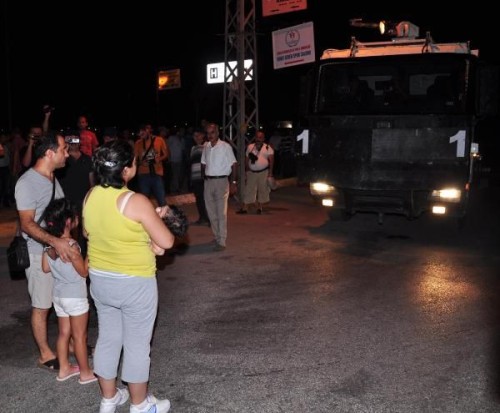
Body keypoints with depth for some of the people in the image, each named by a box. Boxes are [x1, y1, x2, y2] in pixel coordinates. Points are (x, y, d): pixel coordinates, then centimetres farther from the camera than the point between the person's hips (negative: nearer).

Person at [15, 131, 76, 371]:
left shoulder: (52, 178, 5)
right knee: (42, 305, 6)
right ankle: (45, 354, 20)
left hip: (60, 247, 8)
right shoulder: (27, 183, -20)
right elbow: (27, 224, -25)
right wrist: (54, 241, -38)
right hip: (39, 252, -8)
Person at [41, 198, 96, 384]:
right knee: (80, 336, 5)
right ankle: (86, 373, 18)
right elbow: (84, 272, -16)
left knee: (64, 333, 19)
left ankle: (64, 368, 30)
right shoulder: (71, 246, -25)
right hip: (75, 297, -7)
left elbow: (45, 268, 8)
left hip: (58, 295, 7)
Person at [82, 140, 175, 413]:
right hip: (135, 283, -6)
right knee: (137, 345, 10)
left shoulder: (90, 196, -3)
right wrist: (154, 219, 3)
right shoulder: (136, 202, -23)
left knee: (107, 339, 19)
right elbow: (166, 242, -18)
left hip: (100, 279, 7)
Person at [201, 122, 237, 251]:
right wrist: (203, 179, 8)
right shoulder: (206, 147, 8)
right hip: (208, 182, 5)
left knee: (221, 213, -7)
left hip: (221, 181, -5)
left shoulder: (225, 146, -7)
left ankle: (221, 242, -6)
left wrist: (233, 182, -9)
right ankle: (217, 236, 25)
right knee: (211, 212, 10)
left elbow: (233, 165, -5)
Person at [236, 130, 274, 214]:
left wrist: (270, 172, -10)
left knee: (263, 190, 4)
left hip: (263, 172, -2)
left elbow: (271, 160, -5)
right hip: (251, 172, 2)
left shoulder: (268, 148, -2)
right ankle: (244, 208, 3)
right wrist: (247, 170, 6)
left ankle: (260, 208, 16)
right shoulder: (250, 147, 7)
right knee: (248, 189, 1)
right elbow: (246, 159, 10)